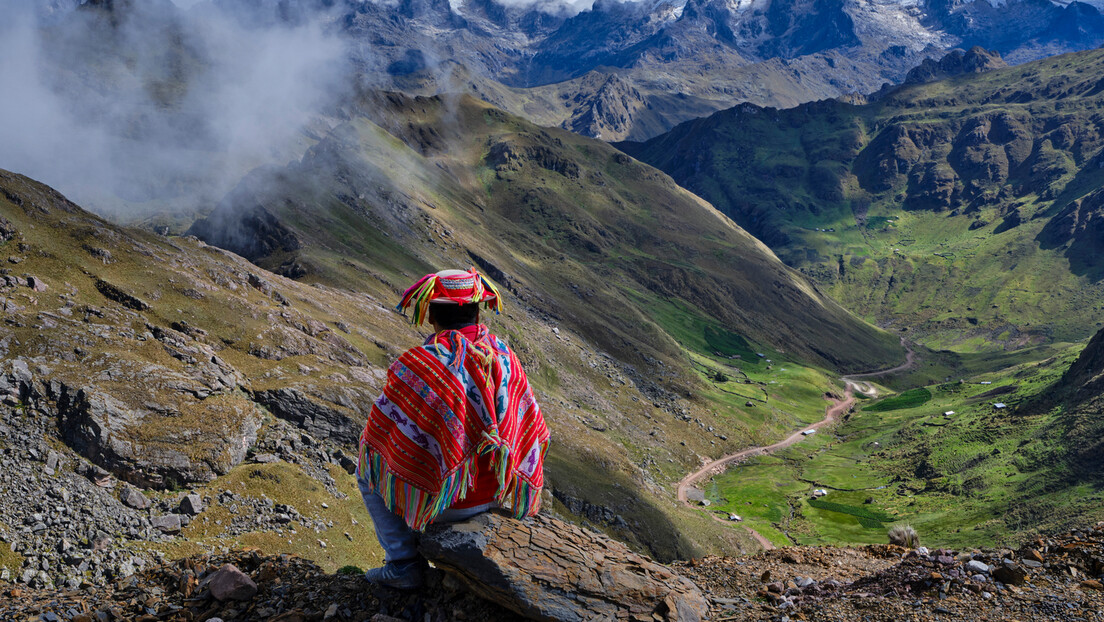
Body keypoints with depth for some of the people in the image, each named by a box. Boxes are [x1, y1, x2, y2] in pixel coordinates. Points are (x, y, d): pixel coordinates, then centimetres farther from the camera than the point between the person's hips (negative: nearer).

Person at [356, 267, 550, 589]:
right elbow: (535, 432, 2)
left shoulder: (417, 366, -24)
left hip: (444, 497, -5)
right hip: (496, 491, 6)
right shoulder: (505, 356, -8)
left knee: (369, 472, 22)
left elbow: (378, 436, -16)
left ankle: (403, 565, 21)